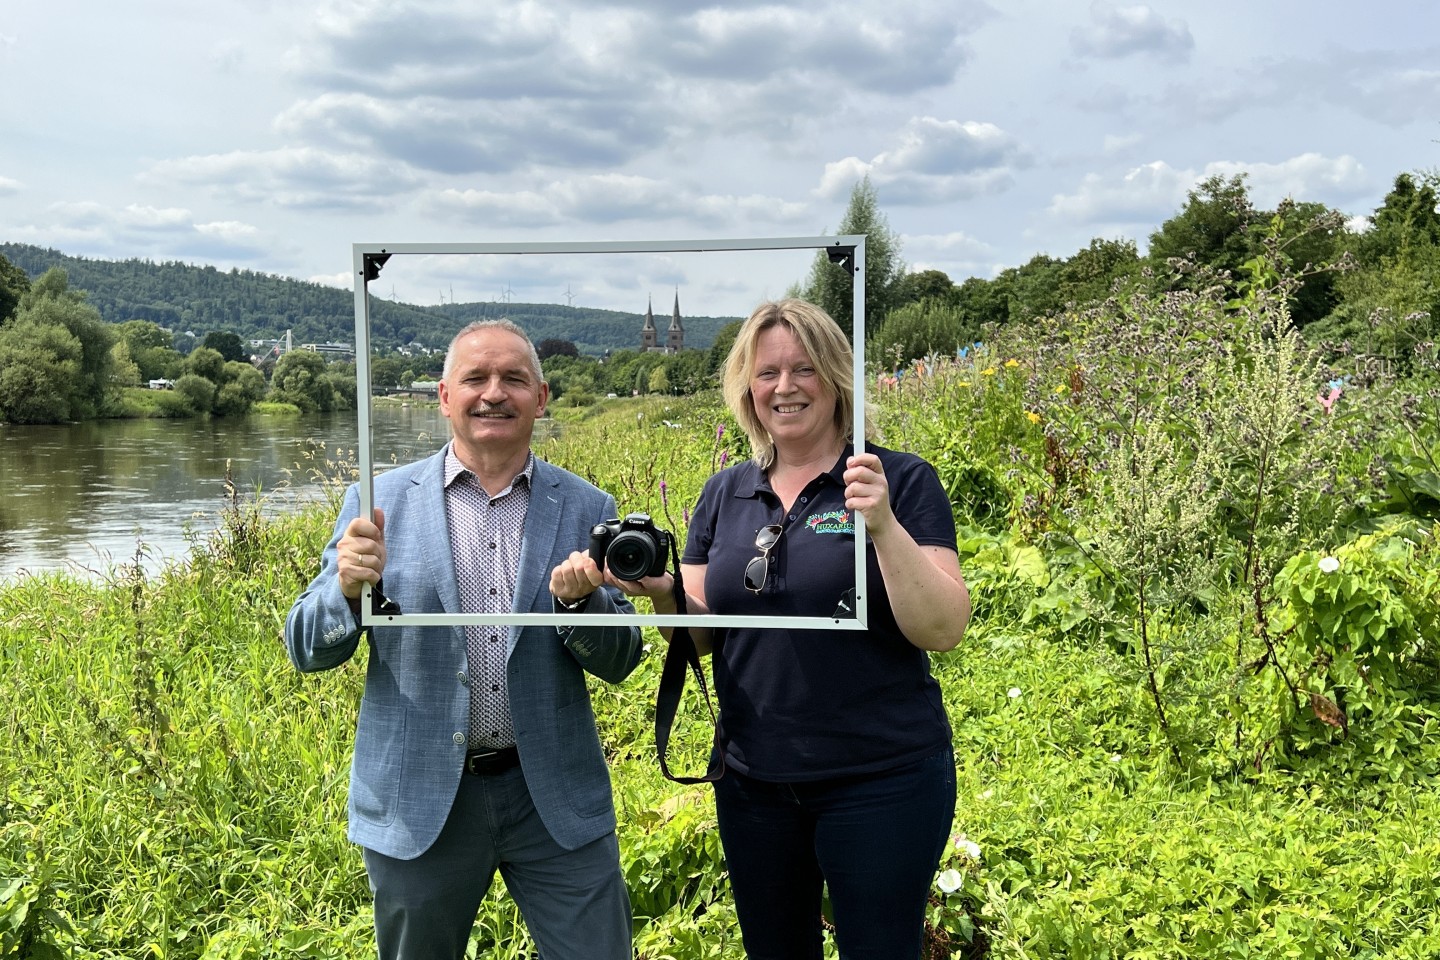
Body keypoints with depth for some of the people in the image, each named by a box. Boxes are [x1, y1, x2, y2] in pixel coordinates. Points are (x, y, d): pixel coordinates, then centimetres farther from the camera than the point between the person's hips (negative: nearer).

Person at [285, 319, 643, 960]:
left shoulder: (586, 508, 1)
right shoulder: (382, 503, -1)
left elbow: (619, 664, 2)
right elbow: (307, 651, 0)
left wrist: (577, 599, -19)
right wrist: (348, 588, -22)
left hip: (557, 798, 1)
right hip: (418, 803, 0)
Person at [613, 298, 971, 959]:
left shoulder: (901, 481, -7)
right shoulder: (723, 494, 6)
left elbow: (944, 630, -13)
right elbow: (701, 635, 8)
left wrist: (884, 526, -25)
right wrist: (661, 590, -12)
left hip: (882, 779, -4)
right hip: (752, 779, 5)